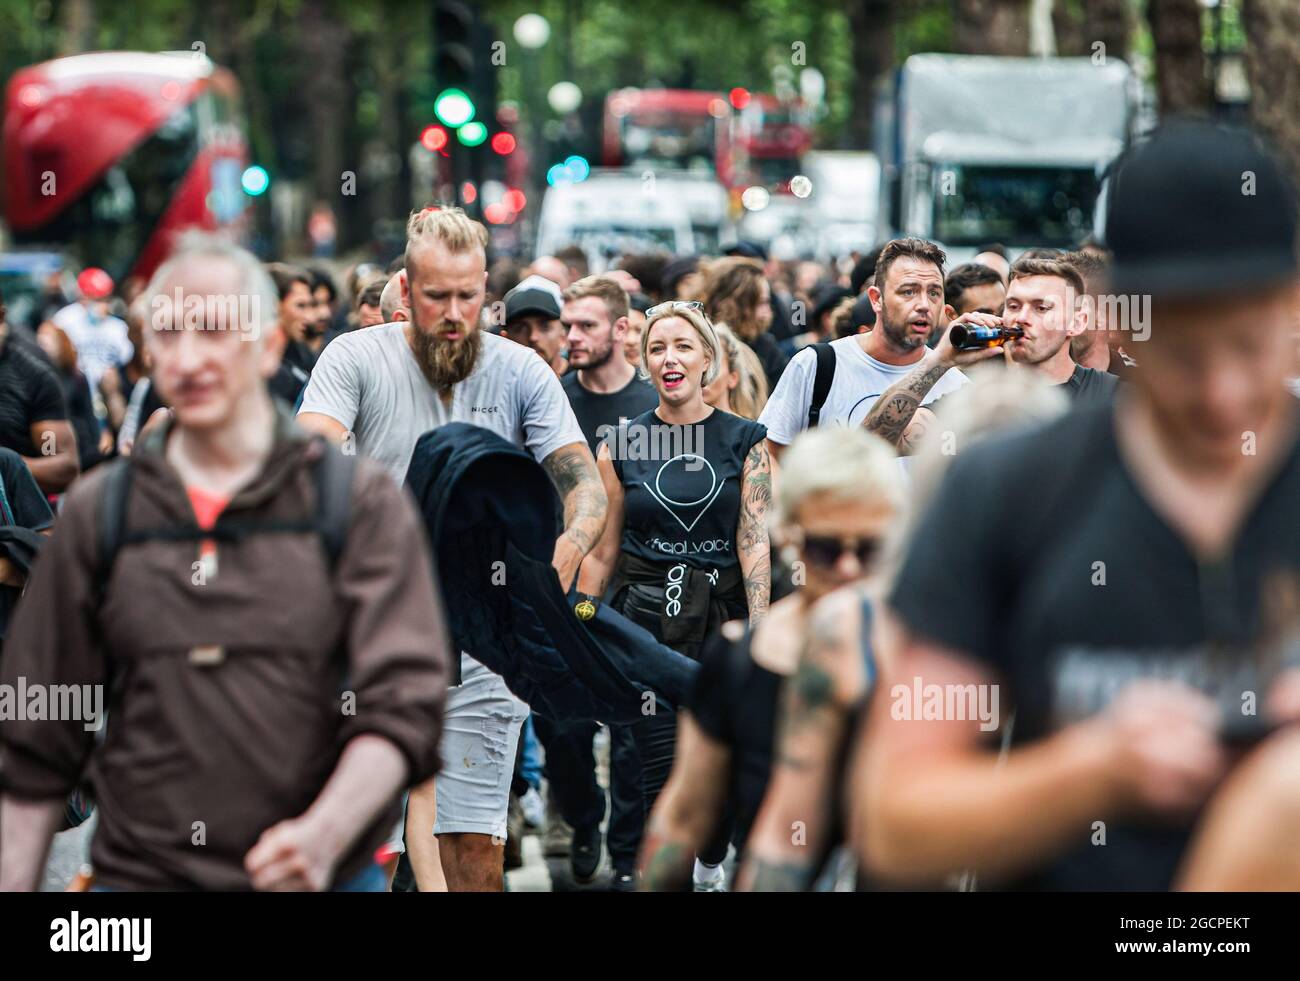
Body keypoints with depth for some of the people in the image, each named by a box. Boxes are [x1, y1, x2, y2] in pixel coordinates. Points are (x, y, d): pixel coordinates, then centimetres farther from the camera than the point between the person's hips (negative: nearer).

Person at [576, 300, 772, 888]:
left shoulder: (744, 441, 3)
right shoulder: (621, 444, 4)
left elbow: (755, 542, -5)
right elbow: (600, 551, 8)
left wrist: (759, 632, -15)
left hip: (722, 618, 0)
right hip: (647, 619, 0)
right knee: (663, 776, -7)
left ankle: (712, 863, 32)